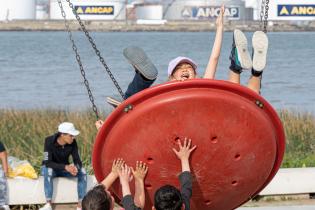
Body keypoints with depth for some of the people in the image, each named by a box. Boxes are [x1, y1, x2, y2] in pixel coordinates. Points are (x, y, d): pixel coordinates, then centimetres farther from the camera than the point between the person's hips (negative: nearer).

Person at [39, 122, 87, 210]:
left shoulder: (73, 143, -15)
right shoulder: (49, 141, -27)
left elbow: (77, 160, -14)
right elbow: (48, 162, -32)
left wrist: (75, 167, -40)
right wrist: (66, 167, -44)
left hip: (65, 169, 4)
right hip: (51, 168, -4)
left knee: (82, 171, -23)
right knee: (48, 170, -39)